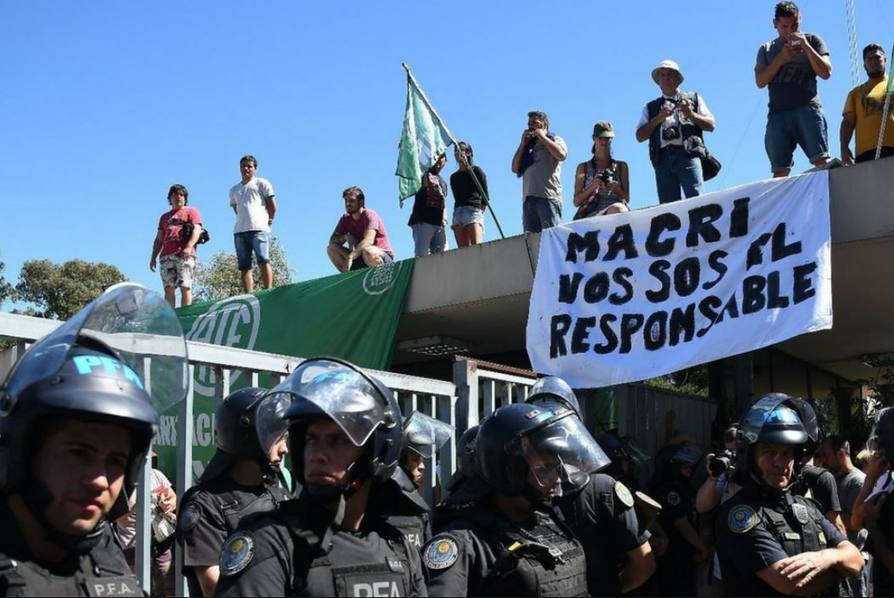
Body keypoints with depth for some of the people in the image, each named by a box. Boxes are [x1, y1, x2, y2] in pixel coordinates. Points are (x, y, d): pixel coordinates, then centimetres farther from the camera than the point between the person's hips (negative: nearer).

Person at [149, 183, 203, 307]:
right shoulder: (164, 217, 29)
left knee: (185, 287, -12)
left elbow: (197, 230, -3)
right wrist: (153, 257, 14)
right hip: (166, 256, 5)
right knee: (168, 288, -3)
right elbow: (159, 239, 26)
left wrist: (189, 247, -19)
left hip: (185, 255, -5)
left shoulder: (191, 212, 13)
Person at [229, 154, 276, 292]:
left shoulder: (261, 183, 10)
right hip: (239, 231, 5)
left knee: (263, 261, -16)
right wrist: (244, 223, 12)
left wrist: (269, 222, 7)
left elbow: (272, 206, 7)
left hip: (259, 229, -5)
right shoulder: (234, 190, 25)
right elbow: (237, 211, 23)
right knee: (244, 266, -2)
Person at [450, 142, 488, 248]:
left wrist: (480, 211, 1)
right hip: (457, 212, 5)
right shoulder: (454, 177, 20)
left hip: (473, 211, -5)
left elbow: (485, 196, 4)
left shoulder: (476, 171, 6)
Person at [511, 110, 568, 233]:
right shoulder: (528, 146, 28)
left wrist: (542, 136, 2)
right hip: (528, 198, 5)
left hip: (548, 196, -5)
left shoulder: (554, 139, 15)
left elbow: (561, 155, -9)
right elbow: (515, 168, 18)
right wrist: (523, 144, 15)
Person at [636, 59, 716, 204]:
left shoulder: (693, 98, 22)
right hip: (663, 158, 2)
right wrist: (658, 119, 0)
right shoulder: (651, 107, 25)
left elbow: (710, 125, 14)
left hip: (688, 154, -2)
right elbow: (640, 136, 13)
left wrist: (691, 114, -1)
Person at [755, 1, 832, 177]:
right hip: (778, 113, 2)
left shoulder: (812, 40, 16)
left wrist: (806, 46, -3)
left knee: (821, 160, -16)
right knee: (780, 171, -5)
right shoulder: (766, 49, 21)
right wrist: (781, 58, -2)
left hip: (808, 108, -2)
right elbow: (760, 81, 8)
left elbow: (826, 73, 4)